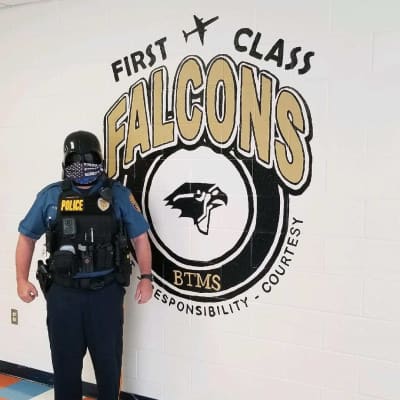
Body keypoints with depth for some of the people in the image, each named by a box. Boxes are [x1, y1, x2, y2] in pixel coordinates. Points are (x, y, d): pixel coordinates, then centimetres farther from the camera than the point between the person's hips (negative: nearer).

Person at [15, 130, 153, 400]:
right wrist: (22, 280, 2)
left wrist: (146, 277, -2)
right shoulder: (50, 196, 2)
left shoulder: (118, 195, -1)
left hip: (106, 291, -1)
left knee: (109, 361, 14)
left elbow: (140, 237, 4)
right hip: (63, 292, 1)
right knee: (65, 362, 14)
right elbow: (27, 237, 10)